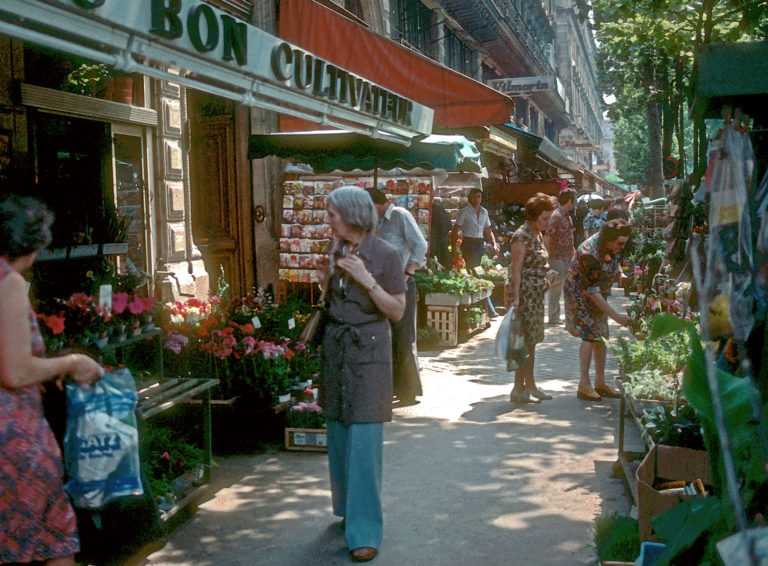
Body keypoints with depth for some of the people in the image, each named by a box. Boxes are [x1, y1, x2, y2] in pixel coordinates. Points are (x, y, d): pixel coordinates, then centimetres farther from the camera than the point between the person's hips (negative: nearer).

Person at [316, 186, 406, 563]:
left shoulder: (385, 254, -11)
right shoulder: (337, 250, 7)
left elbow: (397, 311, -10)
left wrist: (367, 280, -21)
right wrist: (326, 280, -3)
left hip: (368, 351, -6)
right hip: (335, 347, 7)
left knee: (363, 441, -7)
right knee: (338, 436, 14)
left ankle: (365, 532, 1)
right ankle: (348, 508, 32)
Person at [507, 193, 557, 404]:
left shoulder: (538, 235, 13)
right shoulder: (521, 237, -15)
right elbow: (516, 270, -18)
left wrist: (543, 282, 13)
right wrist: (516, 298, -22)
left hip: (537, 294, 9)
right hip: (525, 294, -9)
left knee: (532, 340, 14)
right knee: (525, 341, -6)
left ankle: (530, 385, 23)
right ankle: (518, 390, 0)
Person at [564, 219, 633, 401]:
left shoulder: (614, 246, -11)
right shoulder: (589, 254, -35)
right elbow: (592, 292, -31)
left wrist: (620, 273, -9)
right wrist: (616, 316, -30)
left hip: (599, 294, 8)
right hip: (580, 295, -8)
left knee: (600, 336, 6)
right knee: (589, 336, -14)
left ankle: (600, 383, 14)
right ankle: (584, 386, -8)